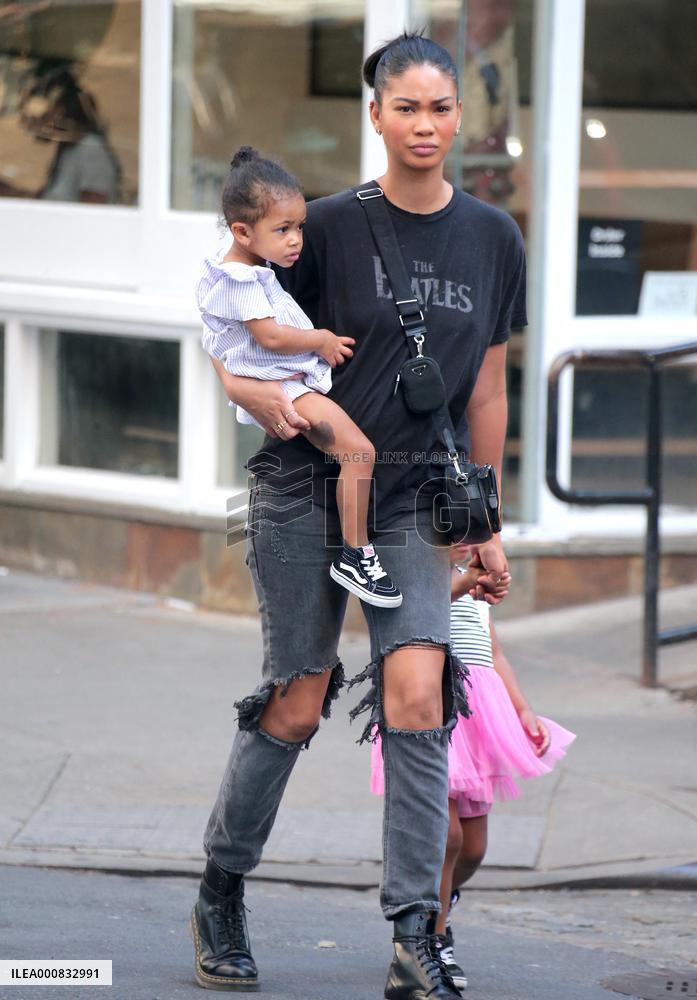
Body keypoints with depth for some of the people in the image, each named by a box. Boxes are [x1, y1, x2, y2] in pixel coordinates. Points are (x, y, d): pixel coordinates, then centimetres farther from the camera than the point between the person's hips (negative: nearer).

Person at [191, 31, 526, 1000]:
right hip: (307, 483, -2)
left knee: (417, 690, -15)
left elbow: (485, 387, 13)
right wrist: (256, 391, -21)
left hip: (415, 494, 2)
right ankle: (220, 895, 21)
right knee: (298, 702, 0)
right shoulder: (332, 224, -4)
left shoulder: (492, 237, 6)